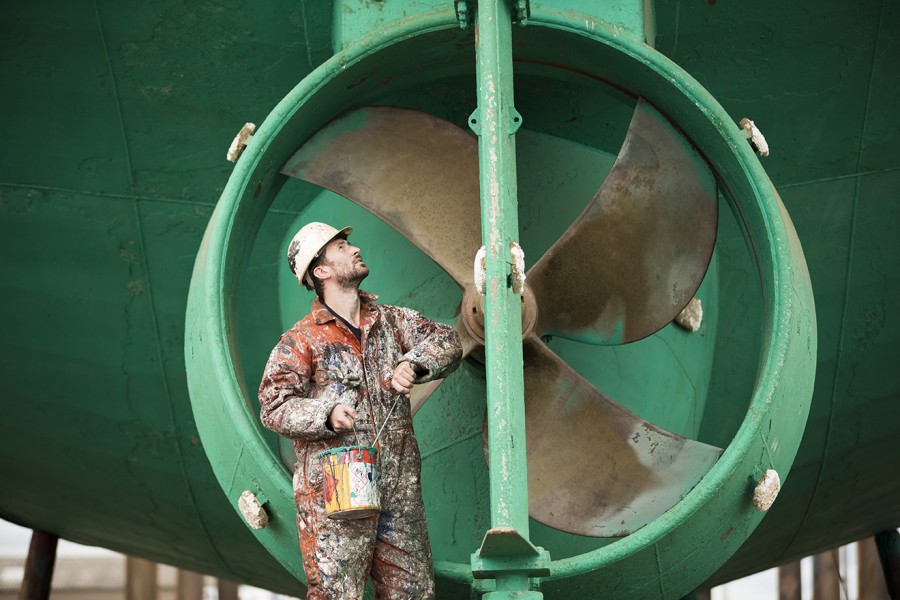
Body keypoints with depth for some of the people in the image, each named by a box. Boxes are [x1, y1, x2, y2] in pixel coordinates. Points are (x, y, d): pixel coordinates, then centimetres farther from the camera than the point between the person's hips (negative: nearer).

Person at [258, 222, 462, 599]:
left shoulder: (392, 321, 15)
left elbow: (446, 343, 5)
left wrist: (411, 364, -15)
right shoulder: (302, 341, 0)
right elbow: (273, 407, -8)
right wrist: (326, 413, -25)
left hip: (399, 492, 5)